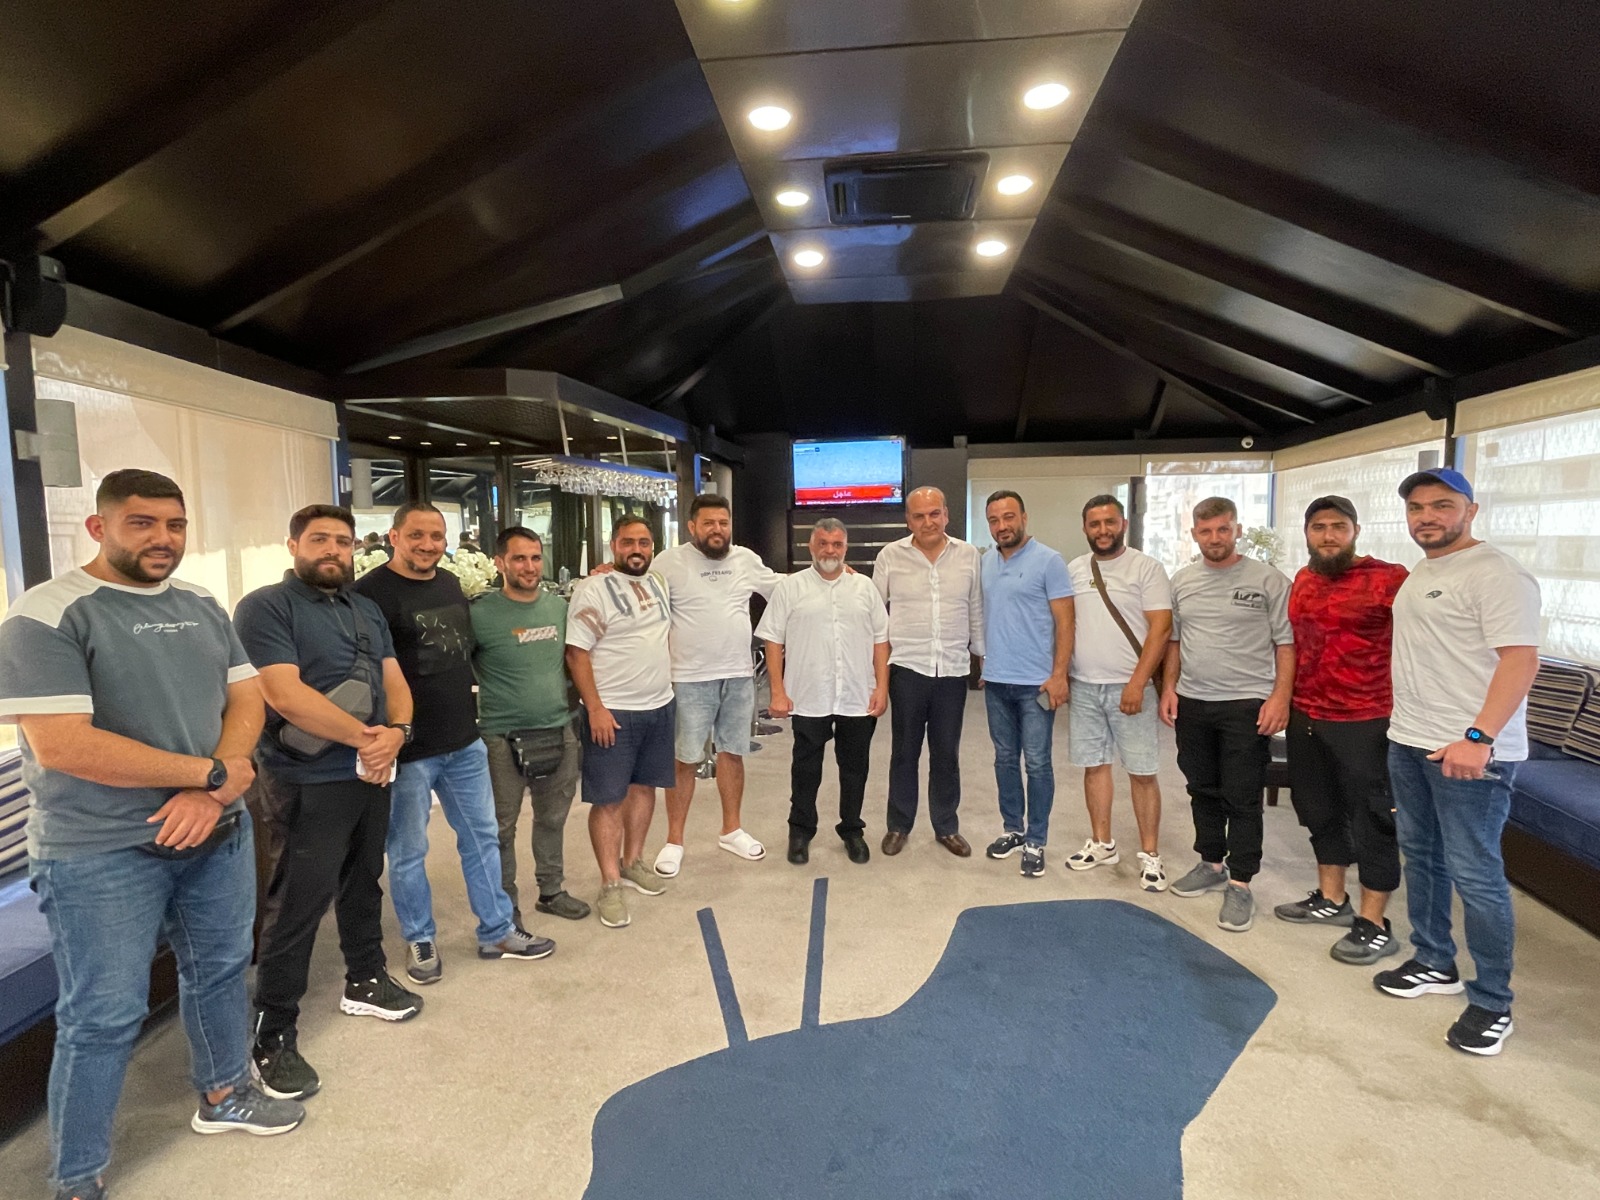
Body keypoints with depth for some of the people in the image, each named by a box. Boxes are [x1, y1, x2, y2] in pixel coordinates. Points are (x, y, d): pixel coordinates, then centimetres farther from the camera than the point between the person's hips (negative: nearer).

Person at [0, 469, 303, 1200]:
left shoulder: (203, 607, 6)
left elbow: (246, 699, 4)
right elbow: (61, 745, -23)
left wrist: (211, 794, -13)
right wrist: (211, 772, -18)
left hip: (218, 833, 6)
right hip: (99, 853, -6)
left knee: (219, 971, 19)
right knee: (103, 1018, 5)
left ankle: (223, 1096, 42)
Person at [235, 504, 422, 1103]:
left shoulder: (367, 611, 12)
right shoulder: (265, 607, -10)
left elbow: (395, 681, 8)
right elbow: (286, 695, -21)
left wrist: (395, 732, -13)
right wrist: (365, 736, -18)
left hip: (373, 774, 7)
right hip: (308, 784, -7)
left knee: (363, 884, 20)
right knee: (297, 906, -2)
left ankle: (366, 981, 38)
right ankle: (272, 1037, 12)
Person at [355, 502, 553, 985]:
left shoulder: (451, 584, 9)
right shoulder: (372, 592, -13)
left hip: (465, 742, 7)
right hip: (408, 749, -7)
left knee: (482, 837, 15)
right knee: (409, 851, 10)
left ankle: (497, 932, 29)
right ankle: (420, 940, 30)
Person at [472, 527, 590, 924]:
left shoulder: (558, 606, 4)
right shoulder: (480, 614, -13)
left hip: (560, 732, 5)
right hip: (503, 738, -5)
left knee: (553, 819, 18)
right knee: (502, 828, 8)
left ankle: (552, 891, 36)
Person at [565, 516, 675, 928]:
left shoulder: (659, 583, 9)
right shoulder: (593, 589, -12)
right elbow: (576, 653, -14)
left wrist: (669, 684, 14)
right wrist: (595, 708, -19)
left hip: (660, 707, 7)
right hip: (613, 712, -6)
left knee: (644, 786, 16)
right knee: (609, 799, 0)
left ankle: (631, 863, 32)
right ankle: (610, 886, 10)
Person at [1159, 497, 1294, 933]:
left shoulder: (1268, 580, -5)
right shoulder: (1181, 582, 8)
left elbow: (1286, 643, -5)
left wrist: (1280, 696, -13)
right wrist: (1169, 688, 8)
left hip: (1247, 705, -5)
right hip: (1192, 702, 5)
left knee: (1242, 798, 0)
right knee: (1203, 791, 15)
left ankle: (1240, 884, 10)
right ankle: (1211, 865, 30)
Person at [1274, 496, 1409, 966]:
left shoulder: (1388, 579, -13)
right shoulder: (1302, 579, 9)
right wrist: (1285, 698, 16)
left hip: (1364, 722, -7)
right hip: (1305, 719, 7)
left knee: (1371, 820, 5)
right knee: (1320, 811, 18)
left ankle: (1374, 925, 18)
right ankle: (1331, 900, 35)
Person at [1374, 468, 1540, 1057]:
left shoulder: (1496, 572, -13)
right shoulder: (1419, 575, 14)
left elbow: (1520, 658, -20)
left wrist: (1478, 736, -28)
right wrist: (1407, 723, 18)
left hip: (1469, 750, -9)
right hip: (1408, 742, 9)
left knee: (1474, 874, -2)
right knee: (1421, 857, 17)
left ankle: (1492, 1003, 13)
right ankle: (1434, 963, 33)